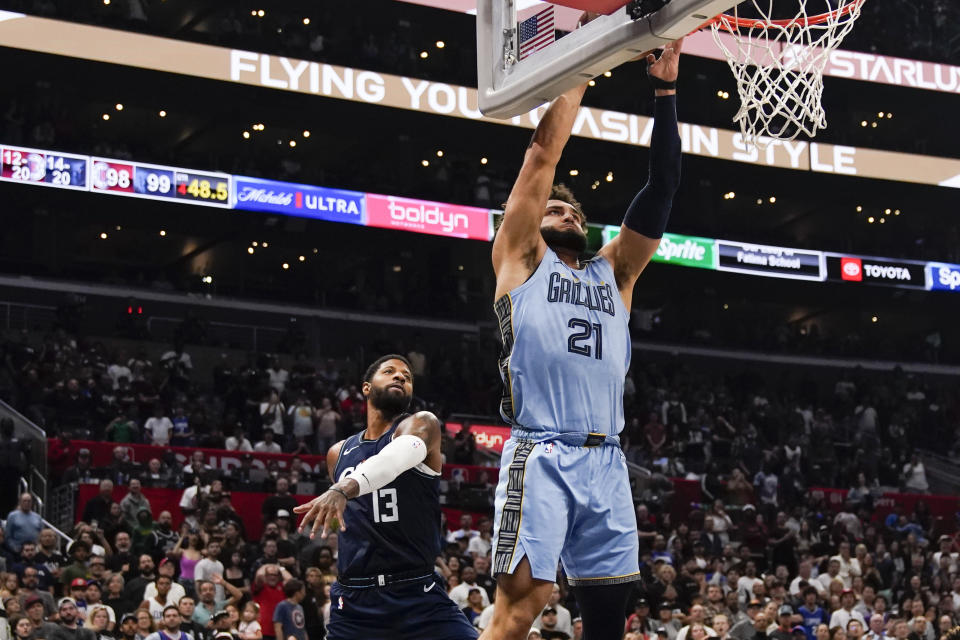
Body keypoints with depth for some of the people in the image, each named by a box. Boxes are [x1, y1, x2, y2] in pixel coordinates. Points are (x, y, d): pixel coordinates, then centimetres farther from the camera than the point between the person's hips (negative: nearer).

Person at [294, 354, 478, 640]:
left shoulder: (421, 424, -4)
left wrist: (346, 488, -46)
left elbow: (399, 455, -28)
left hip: (420, 594, -3)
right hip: (354, 599, 3)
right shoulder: (339, 453, 12)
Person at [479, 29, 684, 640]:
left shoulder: (614, 272, 25)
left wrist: (665, 92, 13)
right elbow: (544, 152, 8)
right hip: (541, 455, -5)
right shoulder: (522, 258, 14)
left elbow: (662, 189, 19)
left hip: (606, 462, 5)